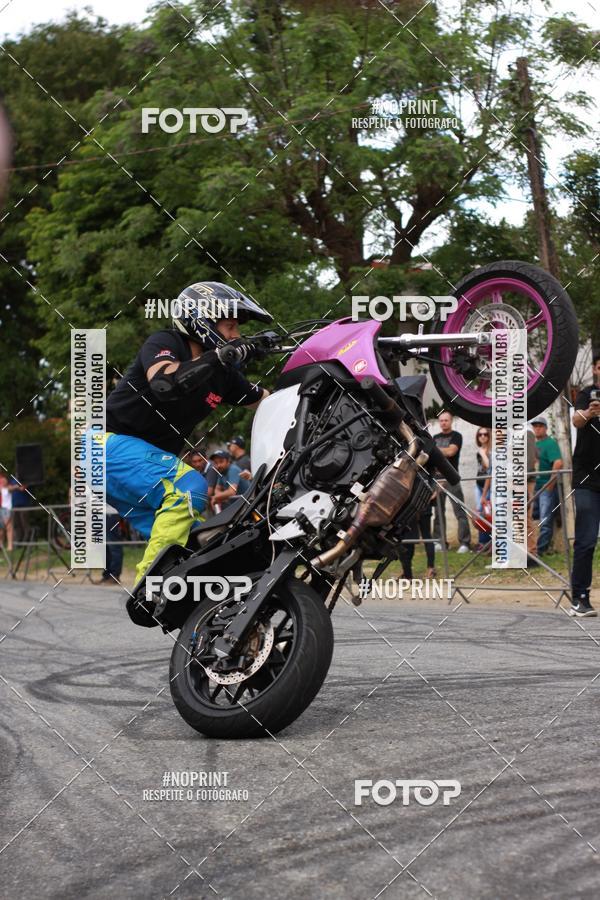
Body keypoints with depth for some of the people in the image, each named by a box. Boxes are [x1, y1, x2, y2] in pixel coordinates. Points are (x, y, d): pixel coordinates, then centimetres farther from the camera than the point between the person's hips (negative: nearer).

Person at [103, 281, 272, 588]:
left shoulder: (224, 375, 9)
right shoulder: (163, 343, -13)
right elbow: (163, 382, -35)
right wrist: (222, 356, -34)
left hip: (151, 457, 10)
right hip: (112, 443, -10)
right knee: (189, 486, -30)